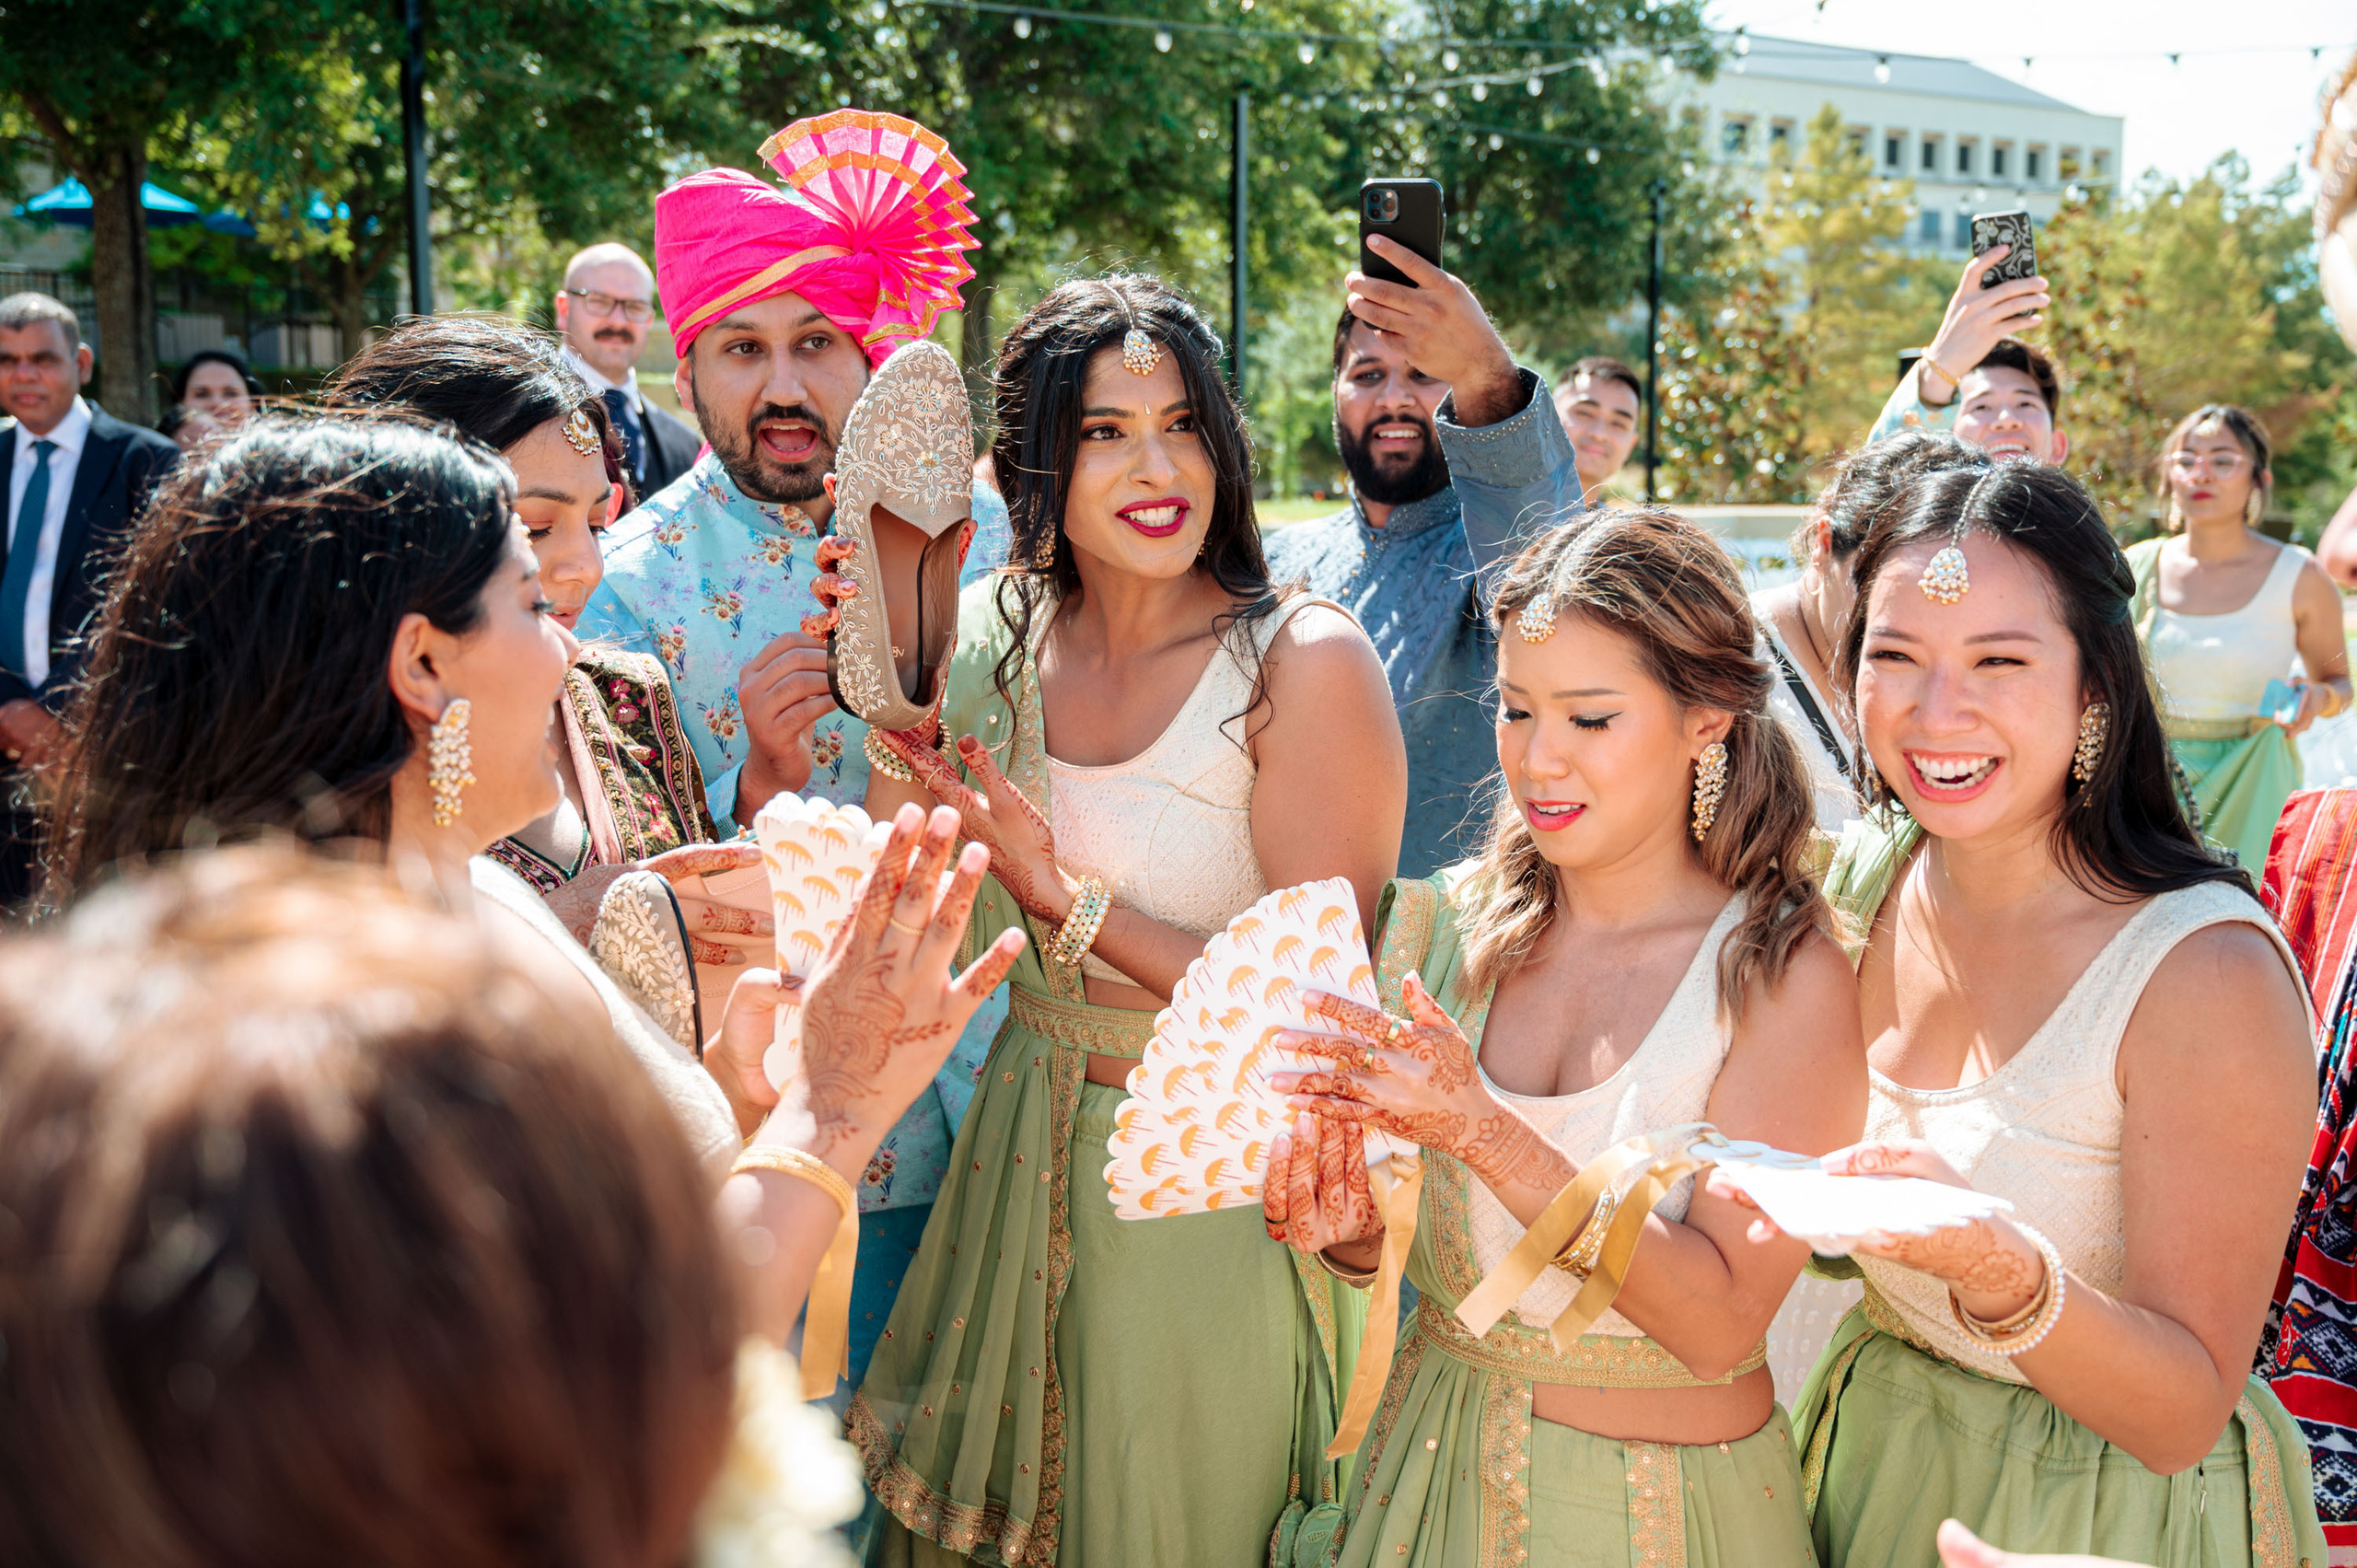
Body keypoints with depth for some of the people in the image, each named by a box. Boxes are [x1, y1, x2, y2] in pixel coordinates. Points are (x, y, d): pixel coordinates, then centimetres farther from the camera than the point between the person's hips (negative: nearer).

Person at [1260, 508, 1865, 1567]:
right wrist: (1347, 1227, -19)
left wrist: (1481, 1130, -30)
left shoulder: (1786, 975, -16)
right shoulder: (1456, 924, -5)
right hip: (1435, 1470, 3)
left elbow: (1720, 1325, -22)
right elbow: (1392, 1245, 3)